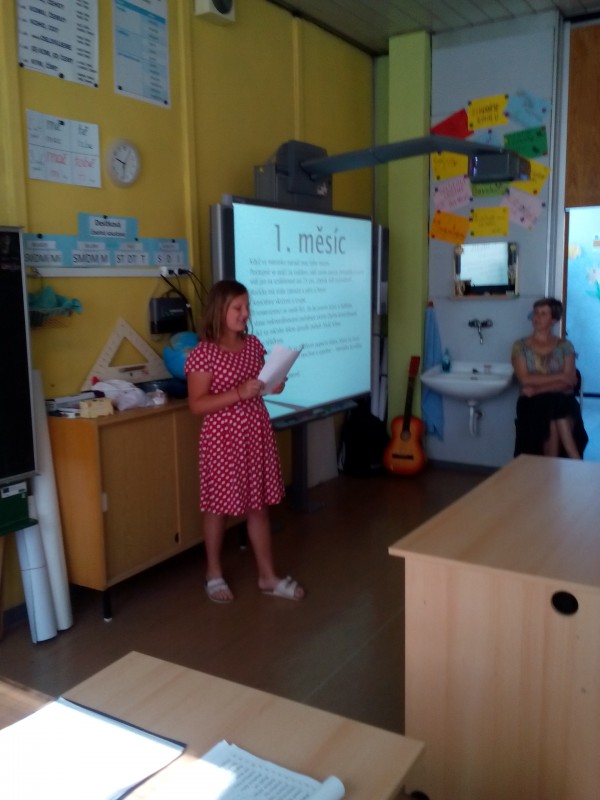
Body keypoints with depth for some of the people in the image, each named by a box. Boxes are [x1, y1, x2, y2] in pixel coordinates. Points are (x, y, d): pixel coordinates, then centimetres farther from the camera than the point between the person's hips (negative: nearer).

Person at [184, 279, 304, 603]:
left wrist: (273, 385, -5)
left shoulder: (254, 345, 6)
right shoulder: (203, 353, -13)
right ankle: (214, 574, 28)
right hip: (222, 439, -5)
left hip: (257, 434, 6)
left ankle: (268, 576, 23)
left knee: (259, 505, 12)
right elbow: (197, 404, -18)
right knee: (219, 507, 9)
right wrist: (239, 393, -26)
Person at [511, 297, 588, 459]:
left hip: (562, 402, 1)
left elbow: (570, 382, -2)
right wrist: (559, 377, -10)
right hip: (533, 403, -1)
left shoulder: (565, 346, 11)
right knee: (553, 423, -34)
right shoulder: (520, 346, 9)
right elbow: (525, 380, -5)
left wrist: (538, 389, -15)